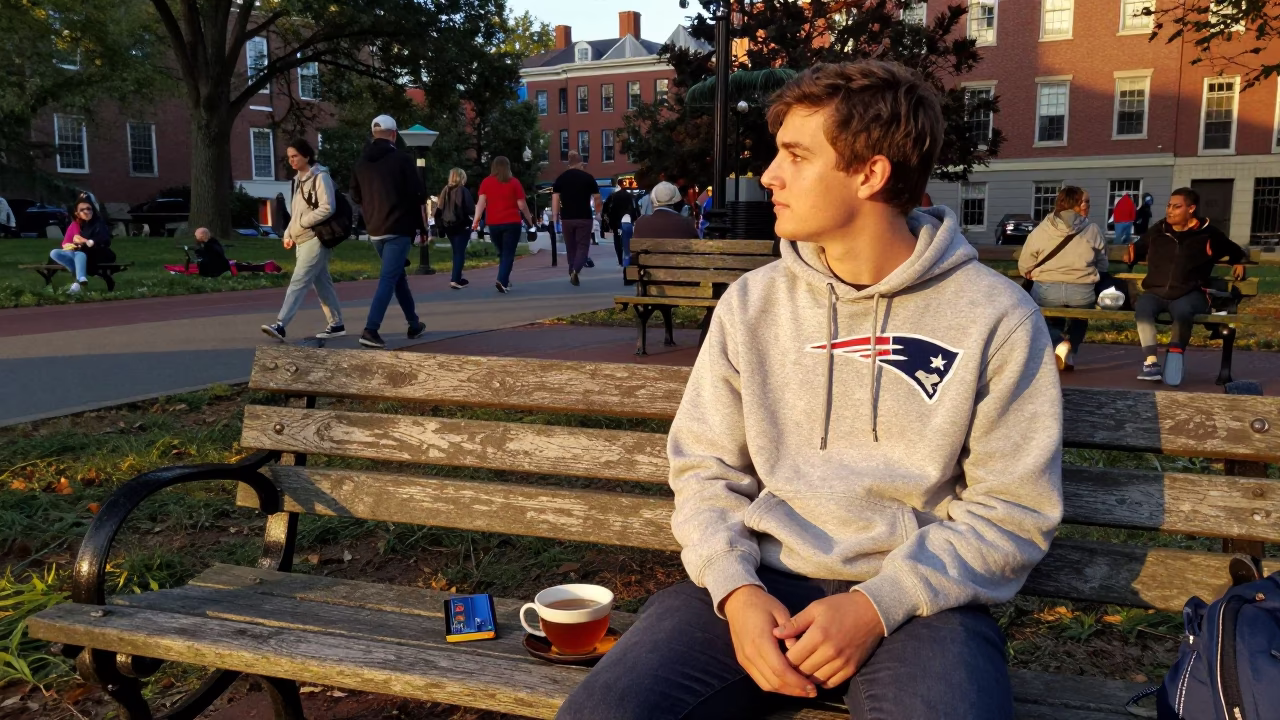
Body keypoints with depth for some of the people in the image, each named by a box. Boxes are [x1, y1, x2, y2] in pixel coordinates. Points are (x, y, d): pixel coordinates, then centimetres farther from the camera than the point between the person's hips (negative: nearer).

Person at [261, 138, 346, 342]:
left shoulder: (320, 177, -9)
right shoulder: (298, 179, 17)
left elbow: (327, 208, -18)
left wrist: (302, 224, -15)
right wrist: (288, 234, 8)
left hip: (316, 238, -9)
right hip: (303, 240, 9)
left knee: (299, 281, -14)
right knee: (321, 283, 11)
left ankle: (280, 325, -20)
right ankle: (336, 325, 17)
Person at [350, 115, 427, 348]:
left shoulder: (361, 163, 8)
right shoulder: (401, 159, -7)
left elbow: (356, 197, 14)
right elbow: (418, 195, -8)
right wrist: (422, 226, 1)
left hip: (375, 231, 6)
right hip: (398, 229, -6)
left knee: (398, 276, 19)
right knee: (388, 279, -8)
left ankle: (414, 324, 28)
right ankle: (370, 330, -18)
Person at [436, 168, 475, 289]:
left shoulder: (445, 191, 9)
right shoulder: (463, 190, -9)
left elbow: (439, 209, 8)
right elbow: (470, 209, -14)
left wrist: (441, 226, 11)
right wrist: (472, 220, 4)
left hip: (448, 226, 6)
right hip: (461, 226, -6)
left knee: (456, 252, 18)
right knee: (460, 252, -3)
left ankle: (457, 278, 24)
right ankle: (455, 280, -10)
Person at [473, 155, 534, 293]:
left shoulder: (486, 182, 5)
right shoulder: (514, 182, 0)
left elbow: (481, 202, -5)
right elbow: (522, 205, -1)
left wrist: (476, 220, -8)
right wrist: (530, 220, 11)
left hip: (494, 224, 3)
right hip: (512, 223, -3)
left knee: (502, 253, 19)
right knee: (508, 254, -2)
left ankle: (504, 280, 22)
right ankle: (502, 281, -18)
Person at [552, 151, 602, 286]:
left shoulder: (561, 178, 5)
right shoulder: (588, 177, 0)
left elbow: (555, 198, -1)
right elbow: (597, 197, 4)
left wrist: (555, 217, 2)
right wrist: (597, 213, 19)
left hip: (566, 218, 2)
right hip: (584, 217, -2)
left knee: (571, 247, 14)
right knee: (583, 246, 0)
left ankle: (572, 273, 19)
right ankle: (575, 270, -22)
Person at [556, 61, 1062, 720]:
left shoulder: (996, 317, -3)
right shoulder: (751, 303, 5)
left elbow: (1012, 510, -2)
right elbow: (706, 469, 7)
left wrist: (878, 604, -14)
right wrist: (736, 587, -11)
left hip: (915, 596, -1)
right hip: (759, 581, 2)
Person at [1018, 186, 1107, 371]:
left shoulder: (1040, 231, 3)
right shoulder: (1093, 230, 3)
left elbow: (1024, 268, 6)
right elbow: (1102, 267, 9)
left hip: (1046, 292, -1)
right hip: (1083, 293, 1)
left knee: (1048, 321, 27)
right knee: (1079, 318, 32)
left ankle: (1058, 344, -4)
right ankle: (1070, 354, 12)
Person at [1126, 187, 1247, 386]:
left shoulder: (1208, 234, 6)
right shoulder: (1158, 231, 12)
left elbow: (1236, 253, 24)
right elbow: (1140, 246, 32)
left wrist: (1239, 264, 8)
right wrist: (1132, 253, 13)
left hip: (1190, 294, -2)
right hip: (1156, 292, 2)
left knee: (1182, 310, -39)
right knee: (1142, 307, -33)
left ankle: (1174, 357, -28)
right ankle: (1151, 363, -37)